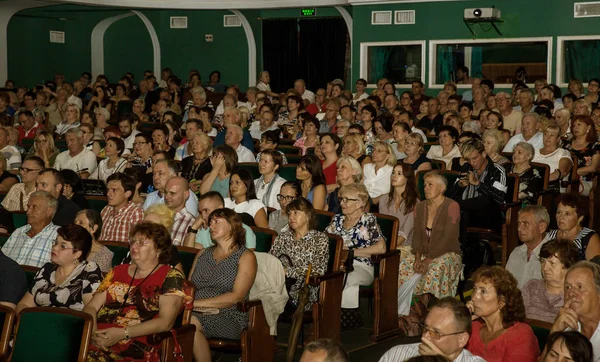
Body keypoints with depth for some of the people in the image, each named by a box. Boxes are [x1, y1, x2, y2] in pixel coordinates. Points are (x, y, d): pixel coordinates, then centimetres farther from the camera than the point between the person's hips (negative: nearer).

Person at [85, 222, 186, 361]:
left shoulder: (171, 277, 4)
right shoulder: (117, 271, 21)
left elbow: (165, 322, -7)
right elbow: (91, 307, 16)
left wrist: (123, 333, -16)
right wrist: (92, 331, -6)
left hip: (134, 348, -5)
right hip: (99, 342, 5)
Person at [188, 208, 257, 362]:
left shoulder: (245, 256, 3)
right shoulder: (202, 254, 22)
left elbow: (236, 296, -9)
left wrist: (197, 303, -15)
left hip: (229, 319, -4)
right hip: (197, 314, 4)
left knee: (191, 322, -33)